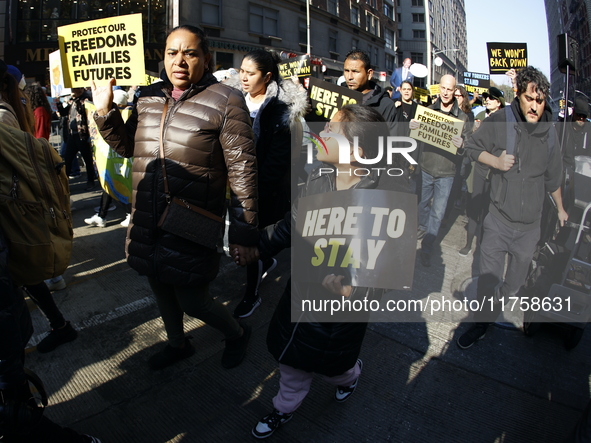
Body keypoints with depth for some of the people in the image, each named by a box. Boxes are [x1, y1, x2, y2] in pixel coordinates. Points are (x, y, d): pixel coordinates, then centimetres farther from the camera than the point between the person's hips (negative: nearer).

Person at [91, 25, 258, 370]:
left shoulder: (225, 101, -12)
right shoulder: (148, 98, 6)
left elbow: (242, 170, -15)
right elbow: (127, 146, 19)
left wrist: (245, 231, -15)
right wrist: (105, 111, 1)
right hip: (148, 223, 7)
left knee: (192, 300, 3)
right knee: (161, 287, 22)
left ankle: (237, 334, 35)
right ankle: (178, 344, 50)